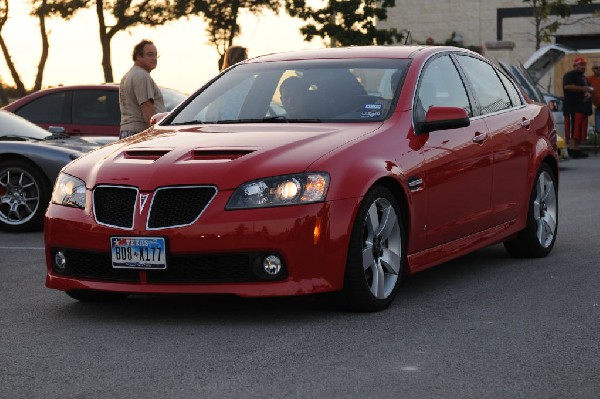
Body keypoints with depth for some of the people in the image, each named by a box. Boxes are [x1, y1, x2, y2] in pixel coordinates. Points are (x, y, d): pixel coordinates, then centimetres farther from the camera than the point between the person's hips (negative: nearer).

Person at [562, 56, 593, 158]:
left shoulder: (583, 77, 27)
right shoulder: (570, 75, -4)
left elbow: (589, 88, 33)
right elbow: (567, 86, -20)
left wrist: (589, 91, 8)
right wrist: (582, 88, -20)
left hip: (582, 108, 10)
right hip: (573, 107, -10)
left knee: (580, 131, 8)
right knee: (573, 130, -14)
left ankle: (576, 149, 13)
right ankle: (572, 150, -17)